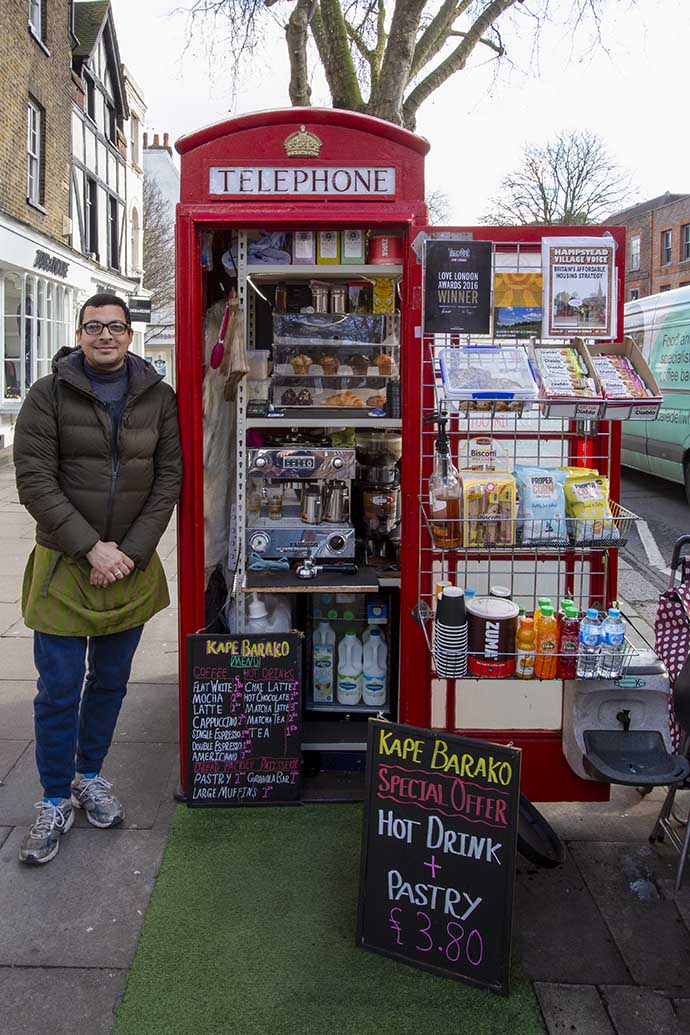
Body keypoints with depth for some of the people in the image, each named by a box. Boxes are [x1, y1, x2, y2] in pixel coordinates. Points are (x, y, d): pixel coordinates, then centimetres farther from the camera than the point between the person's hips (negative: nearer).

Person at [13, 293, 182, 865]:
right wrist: (91, 549, -16)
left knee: (111, 682, 15)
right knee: (59, 690, 4)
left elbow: (168, 479, 0)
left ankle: (90, 775, 36)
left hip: (132, 566, 3)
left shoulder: (158, 398, 3)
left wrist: (132, 551, -10)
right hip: (63, 566, -2)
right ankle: (56, 801, 21)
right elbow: (36, 481, -10)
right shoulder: (49, 395, -5)